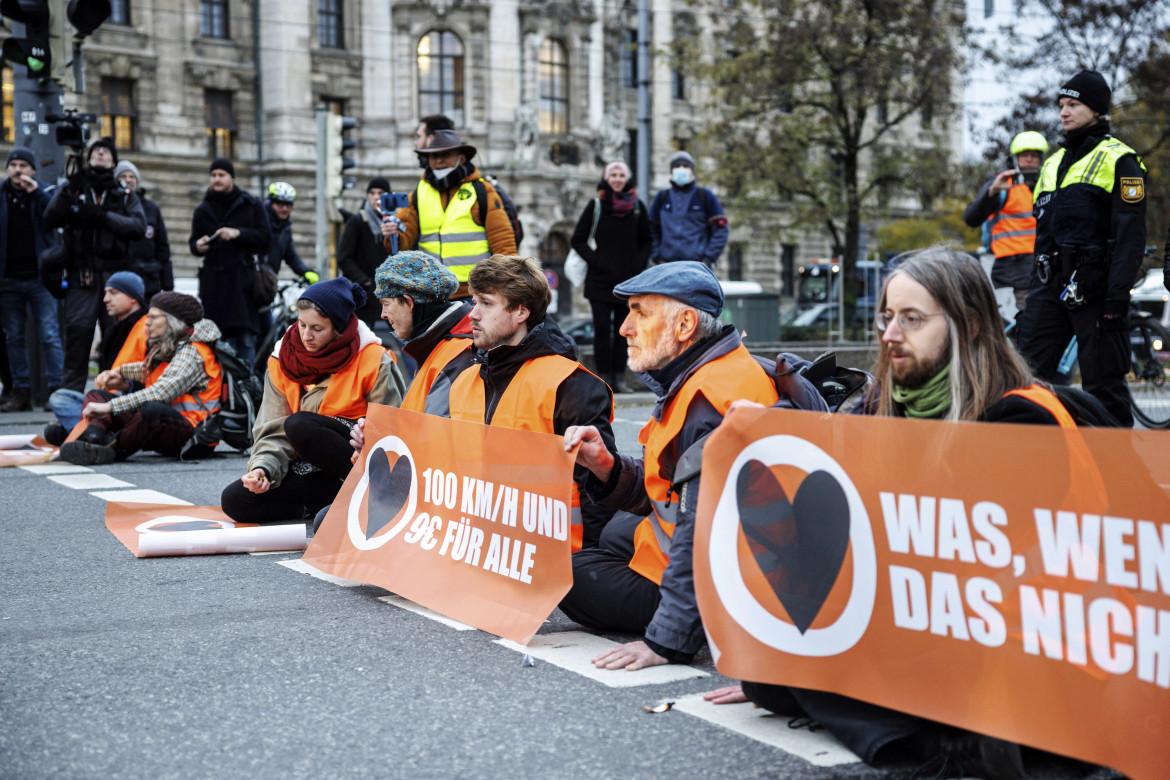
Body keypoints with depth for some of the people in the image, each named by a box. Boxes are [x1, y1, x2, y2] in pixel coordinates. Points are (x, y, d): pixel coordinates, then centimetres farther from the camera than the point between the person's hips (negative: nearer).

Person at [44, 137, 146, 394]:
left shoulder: (126, 196, 18)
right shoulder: (71, 190, 17)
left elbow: (139, 227, 0)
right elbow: (51, 219, 0)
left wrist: (103, 216, -11)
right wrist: (68, 191, -14)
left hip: (115, 275, 1)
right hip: (81, 276, -1)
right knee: (77, 331, -9)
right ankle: (70, 392, -5)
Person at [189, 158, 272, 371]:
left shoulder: (251, 206, 8)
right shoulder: (202, 211, 16)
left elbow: (265, 239, 1)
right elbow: (194, 243, 20)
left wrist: (238, 233, -12)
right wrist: (198, 246, -3)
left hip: (242, 279, -2)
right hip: (213, 280, 2)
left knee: (245, 337, -9)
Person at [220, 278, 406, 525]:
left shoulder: (372, 359, -8)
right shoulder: (282, 360, 5)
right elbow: (274, 431, 3)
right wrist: (264, 468, -16)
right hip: (311, 469, 5)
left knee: (299, 425, -31)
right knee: (234, 499, -15)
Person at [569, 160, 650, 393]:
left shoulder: (637, 206, 8)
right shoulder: (596, 205, 2)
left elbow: (646, 241, 17)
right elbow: (577, 240, 5)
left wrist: (639, 264, 1)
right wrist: (594, 260, -7)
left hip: (628, 279, 2)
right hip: (600, 278, -2)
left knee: (622, 330, 3)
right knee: (602, 328, -5)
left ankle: (619, 377, 8)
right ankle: (604, 377, 0)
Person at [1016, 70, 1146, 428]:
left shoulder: (1119, 160, -3)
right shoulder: (1054, 162, 20)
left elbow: (1130, 235, -10)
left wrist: (1117, 297, -17)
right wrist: (1036, 286, 18)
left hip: (1095, 288, -7)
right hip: (1051, 284, 7)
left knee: (1103, 385, -2)